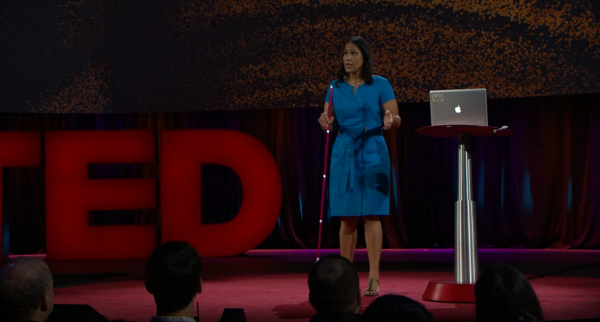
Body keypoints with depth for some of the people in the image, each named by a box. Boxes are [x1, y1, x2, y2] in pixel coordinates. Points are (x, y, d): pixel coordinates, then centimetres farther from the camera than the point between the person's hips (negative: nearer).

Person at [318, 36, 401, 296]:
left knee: (371, 214, -8)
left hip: (372, 153, -3)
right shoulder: (335, 88, 9)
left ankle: (373, 278, -7)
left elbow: (396, 119, -1)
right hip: (344, 153, 3)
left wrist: (389, 120, -24)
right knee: (347, 217, 4)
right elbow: (328, 120, 9)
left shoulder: (380, 85, 0)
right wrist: (325, 122, -14)